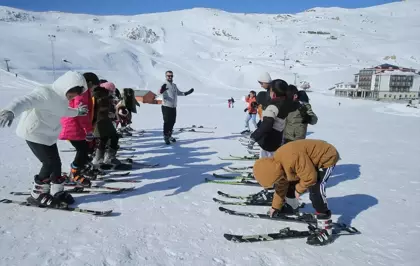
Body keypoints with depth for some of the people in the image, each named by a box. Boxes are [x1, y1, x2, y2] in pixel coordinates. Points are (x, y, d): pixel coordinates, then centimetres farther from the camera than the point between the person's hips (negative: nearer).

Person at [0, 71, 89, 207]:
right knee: (50, 163, -10)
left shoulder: (62, 97, 5)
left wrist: (77, 111, 38)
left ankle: (57, 192, 24)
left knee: (55, 163, 9)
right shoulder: (45, 93, -25)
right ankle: (37, 195, 7)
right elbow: (26, 101, -42)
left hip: (48, 135, 9)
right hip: (35, 133, -9)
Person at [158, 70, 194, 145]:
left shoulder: (174, 85, 11)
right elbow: (160, 92, -31)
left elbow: (178, 93, 29)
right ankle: (166, 137, 10)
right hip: (166, 107, -6)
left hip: (173, 107, 7)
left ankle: (169, 135, 31)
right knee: (167, 122, -2)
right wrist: (161, 90, -54)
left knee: (172, 122, 14)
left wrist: (187, 93, 22)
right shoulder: (165, 85, -11)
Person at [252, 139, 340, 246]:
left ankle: (325, 230, -10)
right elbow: (281, 185, 8)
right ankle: (291, 207, 37)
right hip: (311, 160, 9)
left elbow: (310, 177, -31)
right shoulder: (276, 163, -6)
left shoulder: (292, 159, -39)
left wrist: (299, 189, -13)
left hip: (327, 157, -9)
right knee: (291, 183, 11)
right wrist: (276, 206, 15)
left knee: (316, 192, -19)